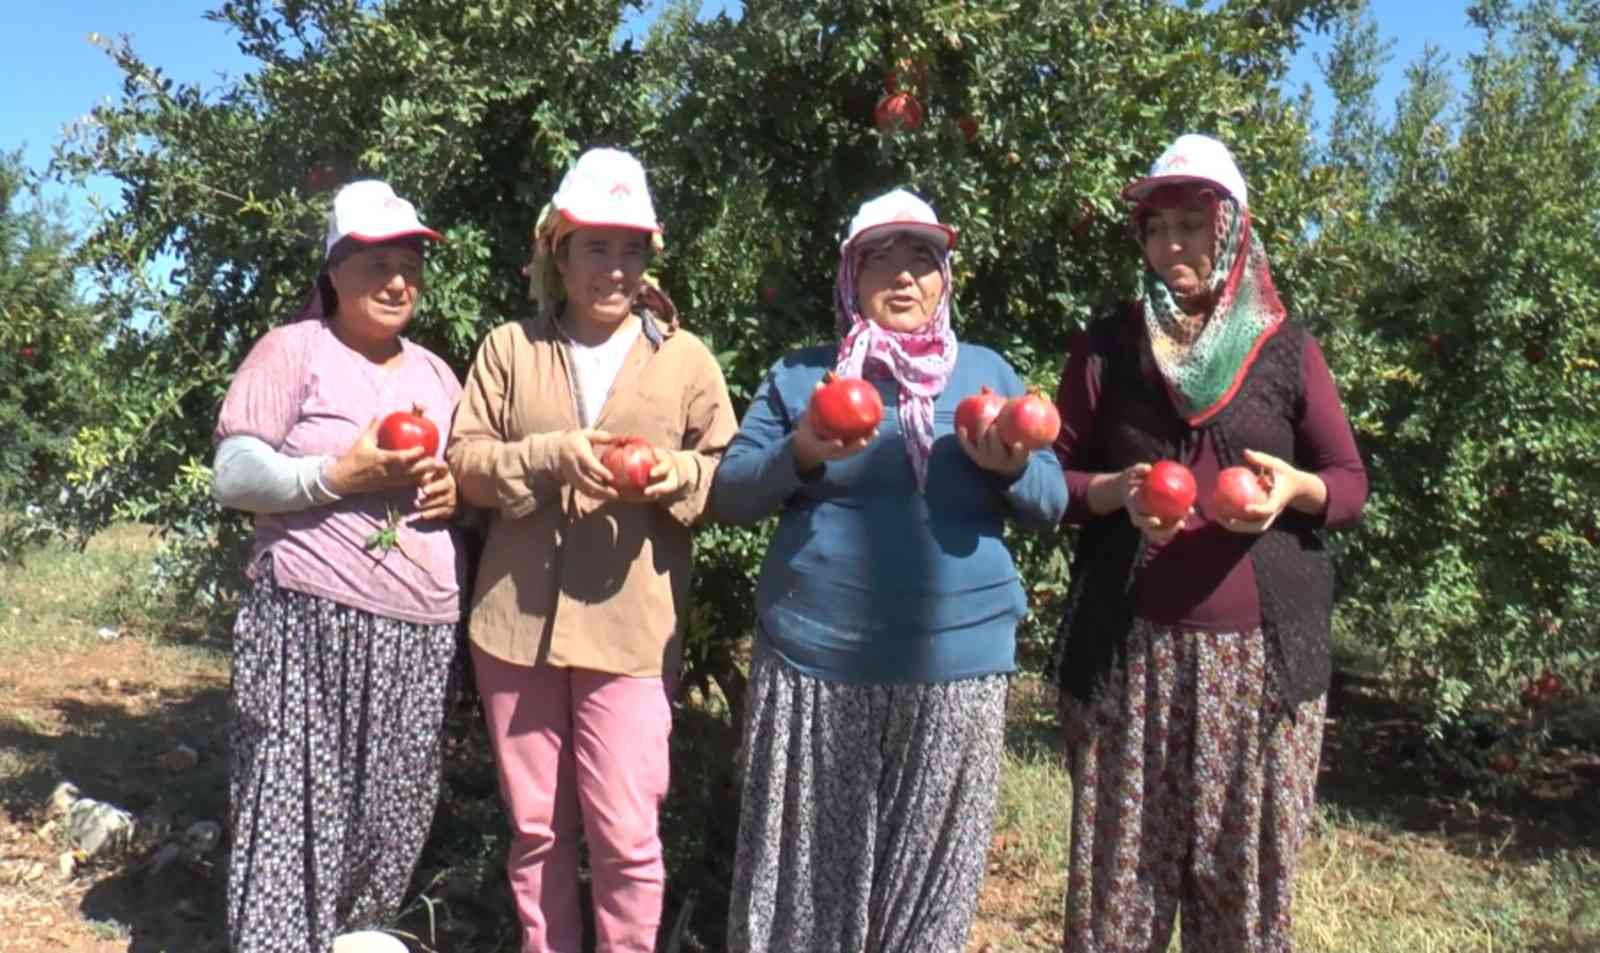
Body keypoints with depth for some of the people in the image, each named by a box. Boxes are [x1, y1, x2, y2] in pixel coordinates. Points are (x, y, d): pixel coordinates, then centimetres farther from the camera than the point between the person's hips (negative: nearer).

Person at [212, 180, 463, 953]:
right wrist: (341, 474, -19)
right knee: (297, 800, -7)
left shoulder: (435, 373, 17)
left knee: (396, 798, 9)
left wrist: (455, 489, 2)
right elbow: (233, 476, -6)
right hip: (315, 618, -5)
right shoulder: (293, 350, -1)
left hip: (423, 624, 6)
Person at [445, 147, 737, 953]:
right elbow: (464, 460, 1)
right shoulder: (509, 346, 6)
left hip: (632, 630, -1)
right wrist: (550, 457, -17)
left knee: (625, 833, -1)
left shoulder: (686, 357, 5)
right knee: (536, 827, 14)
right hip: (517, 622, 2)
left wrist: (678, 472, -16)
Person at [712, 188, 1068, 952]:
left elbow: (1051, 502, 9)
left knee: (928, 871, 10)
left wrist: (1011, 466, -13)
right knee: (806, 870, 7)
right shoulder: (799, 374, 8)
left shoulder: (987, 371, 11)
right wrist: (801, 456, -15)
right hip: (814, 657, 0)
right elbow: (728, 494, 3)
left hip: (954, 662, 1)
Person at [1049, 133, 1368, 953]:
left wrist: (1297, 488, -12)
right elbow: (1051, 475, 7)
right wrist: (1116, 492, -14)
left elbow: (1351, 482, 10)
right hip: (1131, 647, 0)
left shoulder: (1284, 348, 8)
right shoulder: (1108, 344, 7)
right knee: (1120, 866, 1)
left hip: (1264, 651, 1)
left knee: (1247, 871, 4)